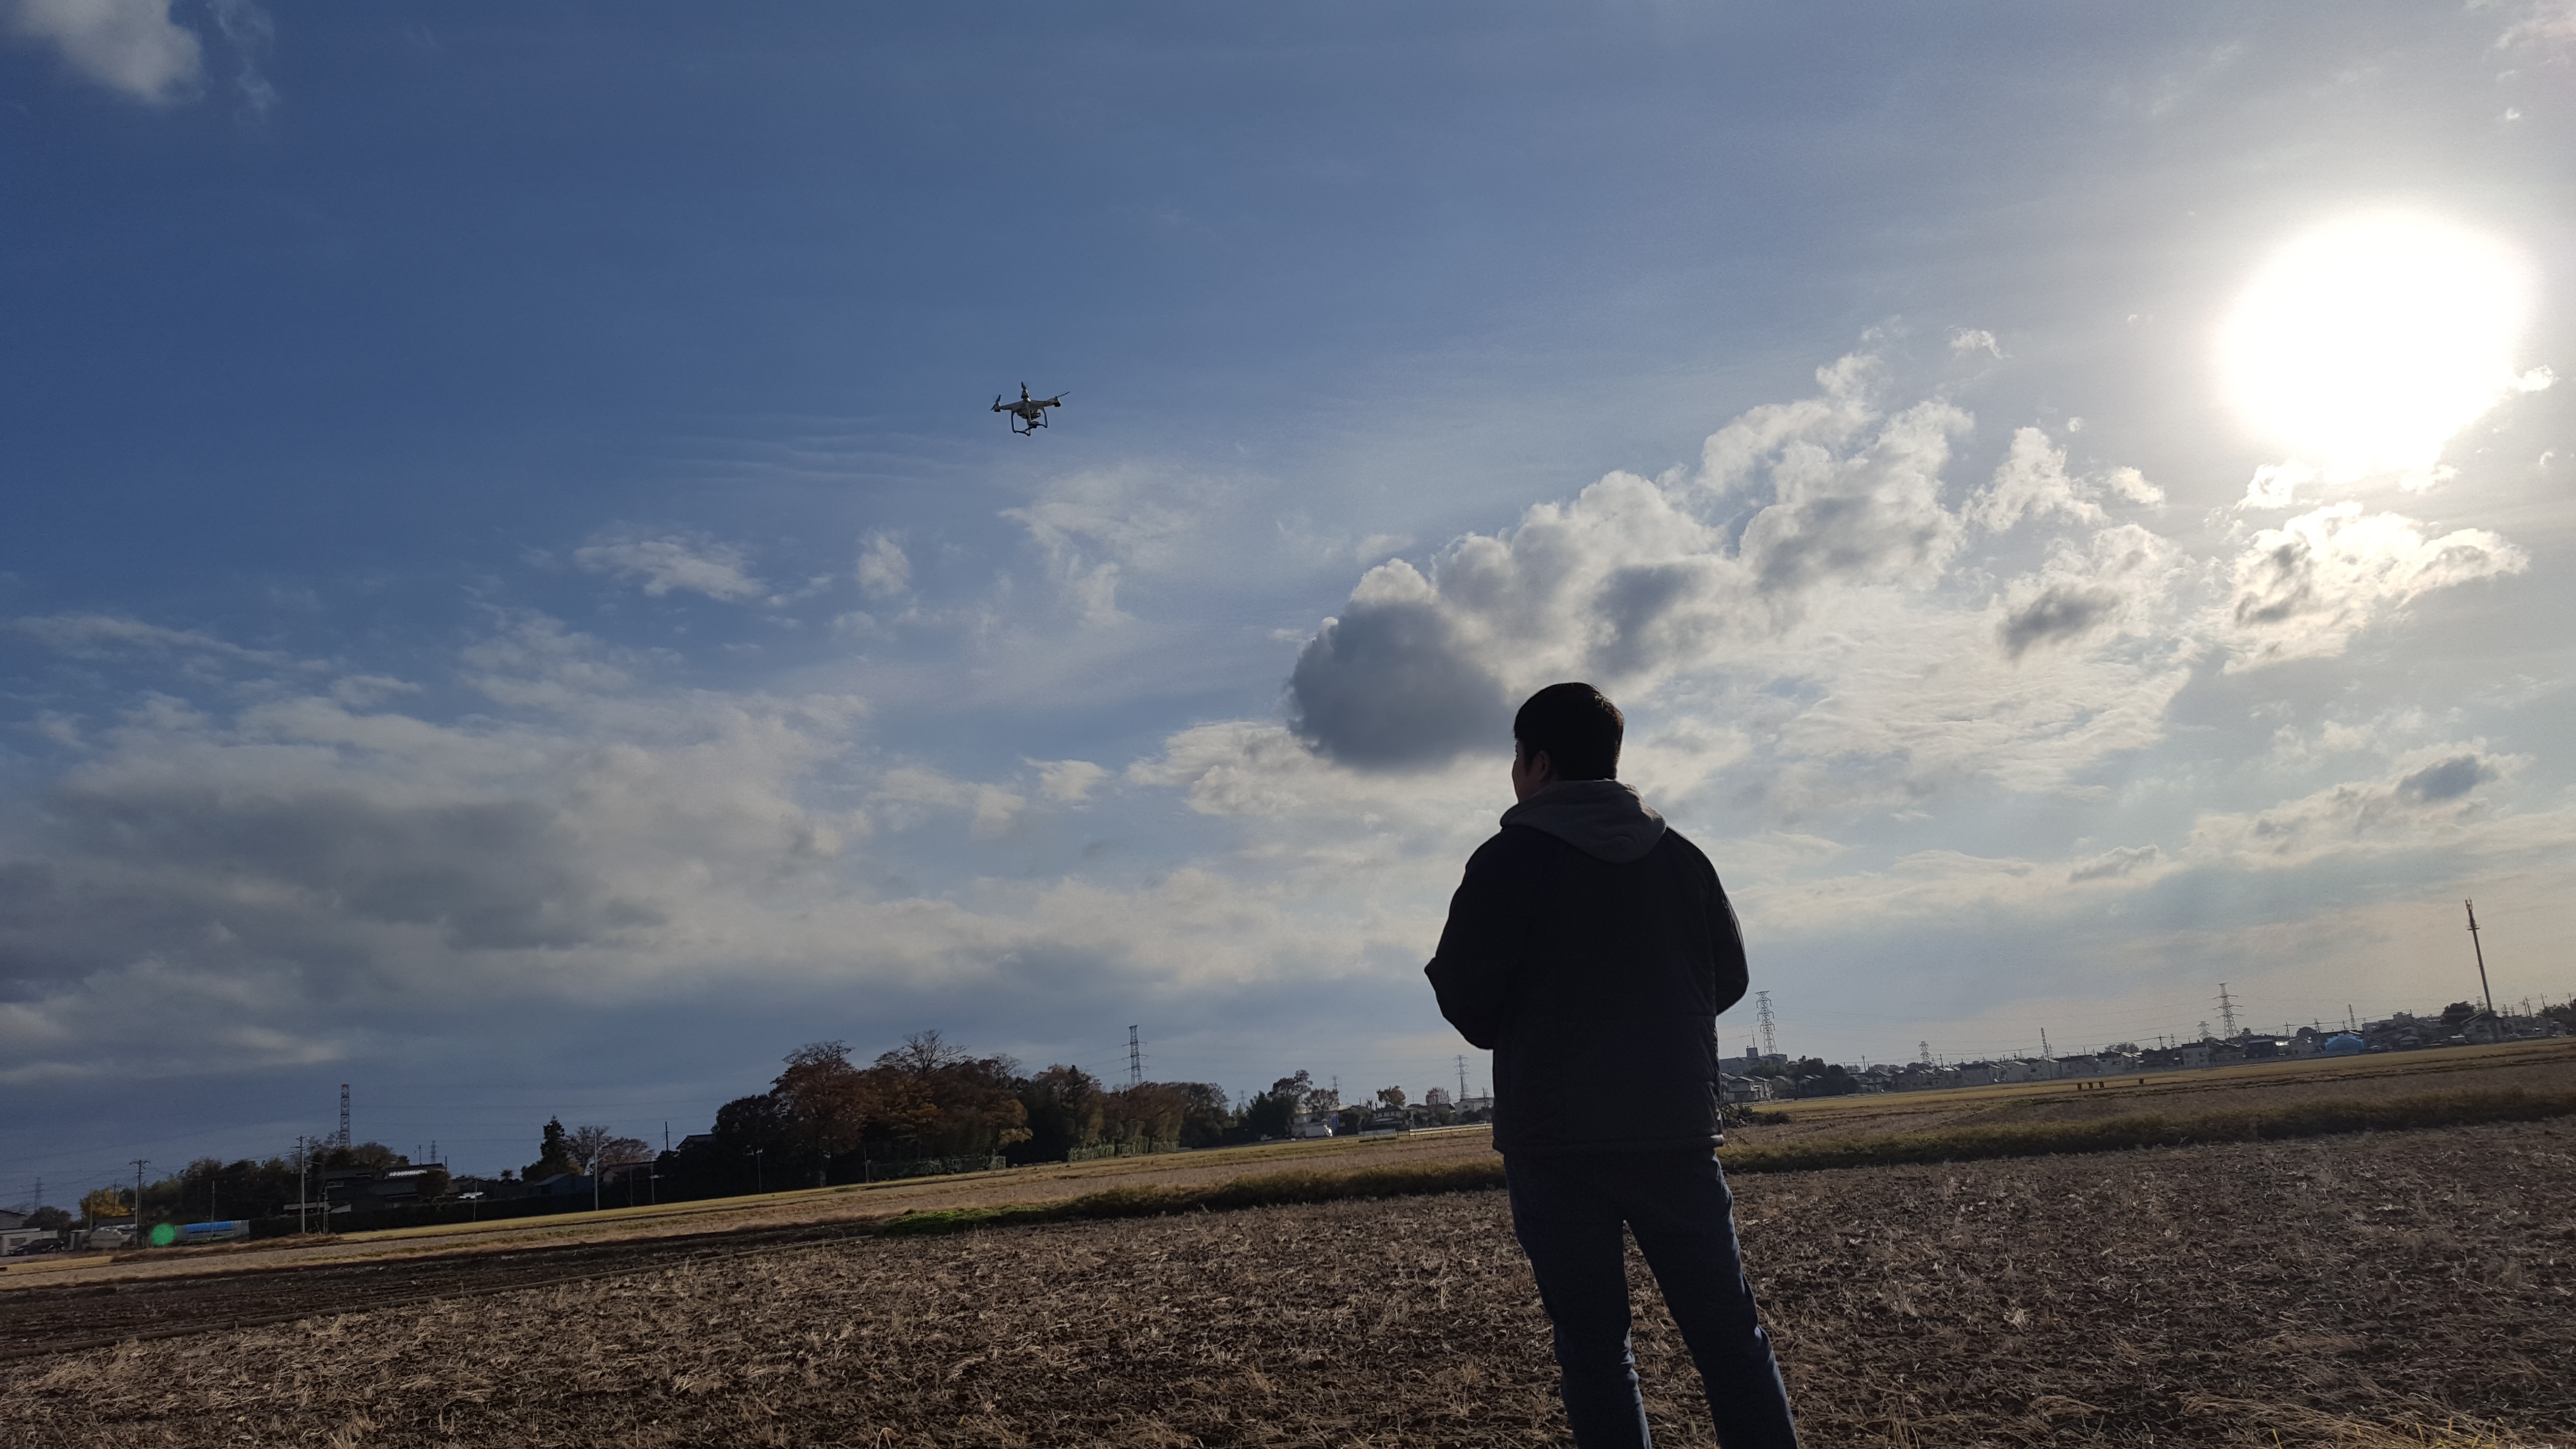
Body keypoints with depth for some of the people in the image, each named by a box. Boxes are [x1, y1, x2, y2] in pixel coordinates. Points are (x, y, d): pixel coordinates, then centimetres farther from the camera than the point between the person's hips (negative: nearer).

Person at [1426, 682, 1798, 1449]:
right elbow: (1729, 978, 14)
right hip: (1676, 1129, 3)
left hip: (1555, 1140, -3)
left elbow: (1463, 995, -7)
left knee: (1594, 1345, 4)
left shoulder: (1508, 859, -6)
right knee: (1730, 1332, 8)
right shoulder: (1682, 855, 7)